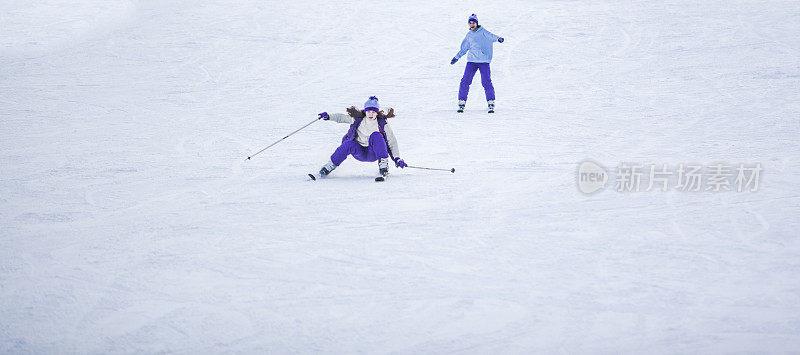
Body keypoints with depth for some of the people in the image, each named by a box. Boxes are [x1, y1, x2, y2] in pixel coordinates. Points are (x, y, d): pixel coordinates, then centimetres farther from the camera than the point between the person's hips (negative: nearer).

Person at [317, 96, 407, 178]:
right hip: (359, 153, 1)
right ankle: (331, 165, -17)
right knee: (349, 144, -30)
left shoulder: (382, 123, -12)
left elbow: (392, 141, -11)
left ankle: (383, 163, -26)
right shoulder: (357, 119, -8)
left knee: (376, 136, -29)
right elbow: (341, 117, 5)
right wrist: (329, 117, -12)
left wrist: (397, 158, -19)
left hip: (373, 153, -1)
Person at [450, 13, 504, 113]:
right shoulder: (469, 35, 13)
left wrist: (498, 38, -40)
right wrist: (456, 57, 30)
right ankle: (461, 103, 4)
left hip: (484, 61, -4)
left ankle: (491, 104, 2)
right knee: (465, 81, -5)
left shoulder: (483, 32, -1)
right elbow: (464, 48, 25)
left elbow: (491, 36, -19)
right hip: (472, 60, 4)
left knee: (486, 82, -9)